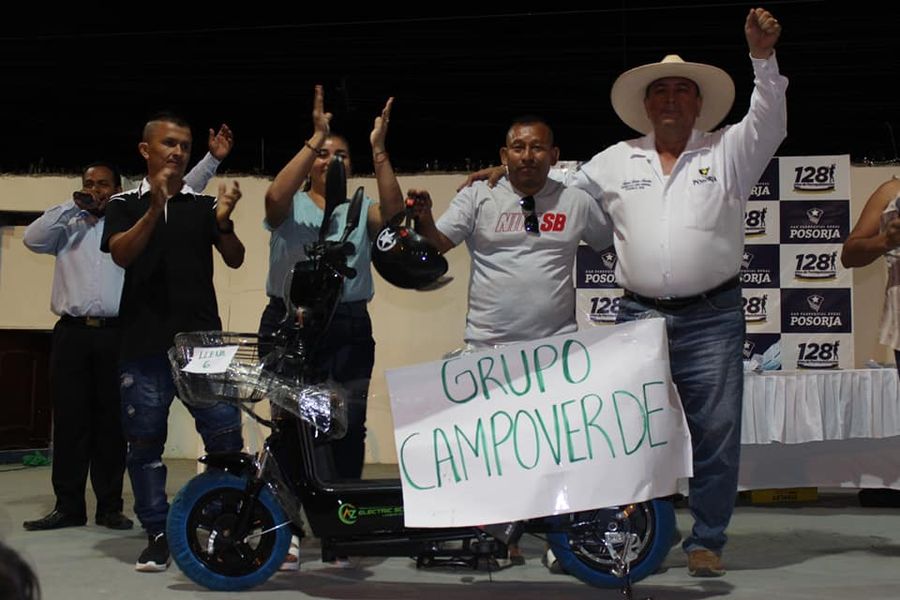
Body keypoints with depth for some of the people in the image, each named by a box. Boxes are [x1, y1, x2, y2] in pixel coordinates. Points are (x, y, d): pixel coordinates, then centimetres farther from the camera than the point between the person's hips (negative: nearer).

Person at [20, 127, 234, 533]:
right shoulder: (68, 226, 17)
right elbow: (33, 239, 1)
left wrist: (212, 159, 0)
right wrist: (72, 206, 3)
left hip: (117, 334, -1)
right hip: (72, 333, 1)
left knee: (112, 423, 2)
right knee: (70, 422, 2)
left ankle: (110, 506, 8)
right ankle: (68, 506, 8)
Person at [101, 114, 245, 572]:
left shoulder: (205, 203, 11)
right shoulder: (125, 204, 9)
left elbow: (235, 259, 3)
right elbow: (121, 254, -9)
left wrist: (223, 222, -17)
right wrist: (154, 210, -24)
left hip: (201, 337, 0)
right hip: (143, 343, 0)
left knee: (225, 435, -5)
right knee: (145, 442, 3)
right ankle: (157, 535, 12)